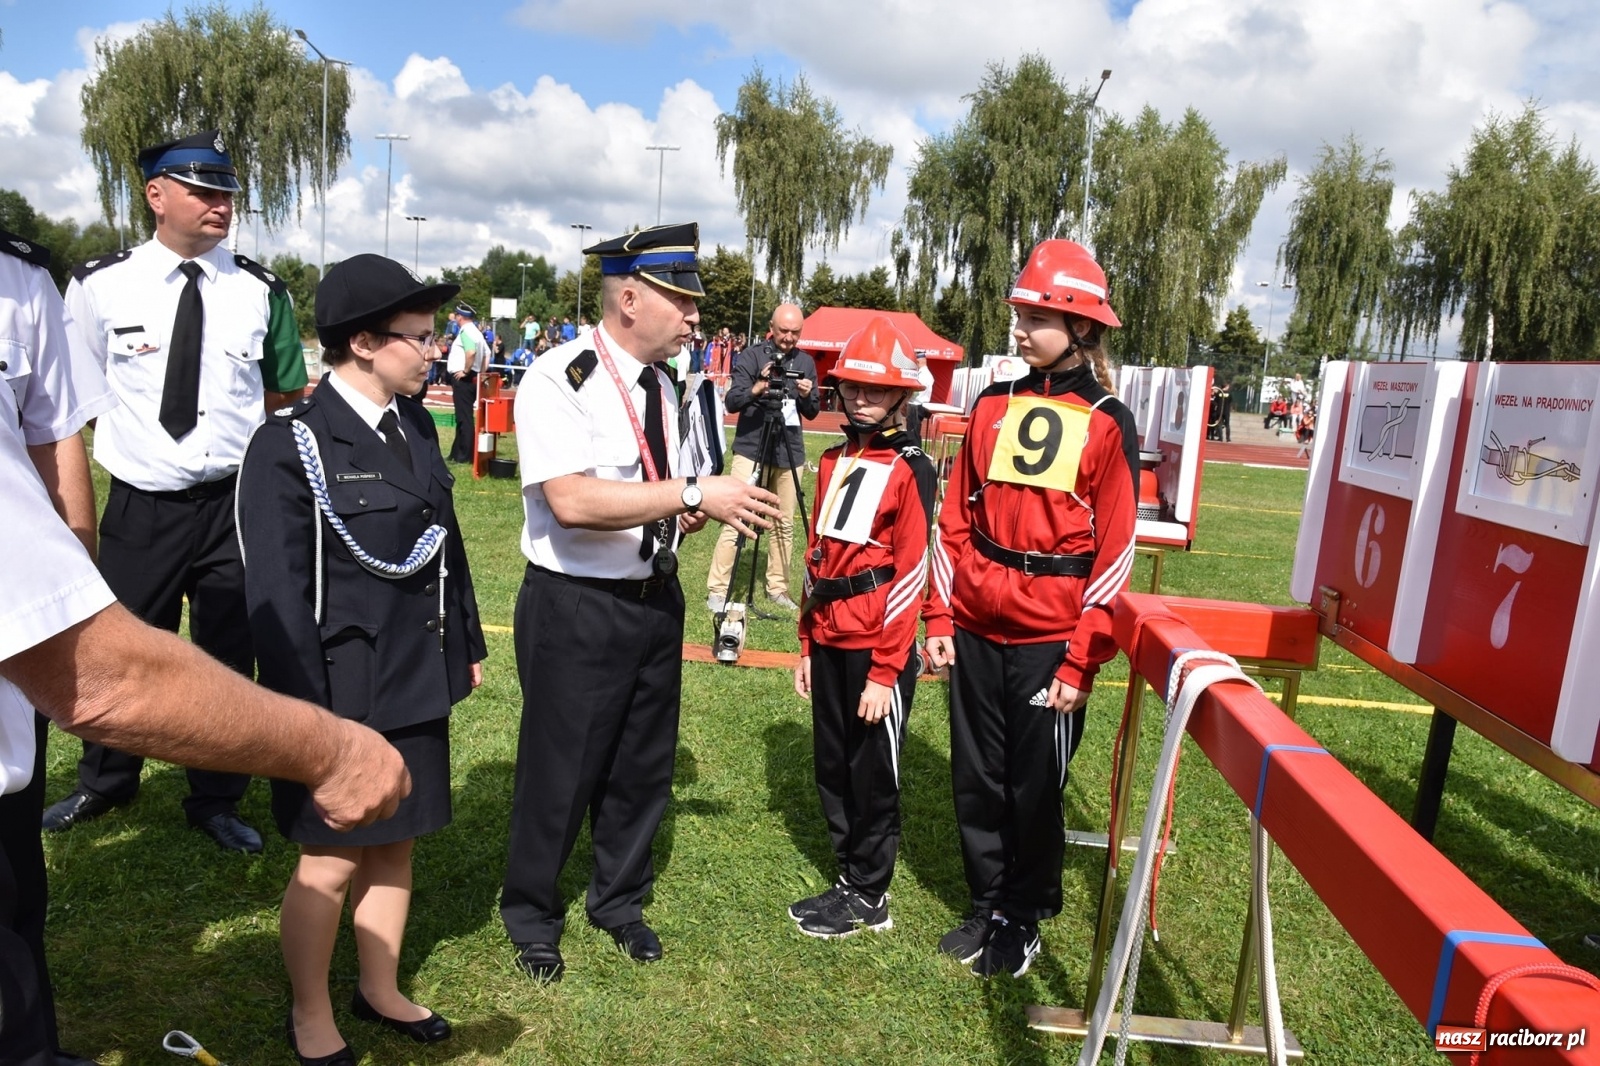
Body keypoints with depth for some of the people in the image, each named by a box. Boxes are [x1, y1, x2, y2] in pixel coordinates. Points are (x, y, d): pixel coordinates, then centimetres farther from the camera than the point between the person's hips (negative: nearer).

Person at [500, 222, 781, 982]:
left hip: (655, 599, 7)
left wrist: (715, 508, -6)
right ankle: (531, 916, 35)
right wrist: (694, 494, -29)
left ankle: (620, 902, 43)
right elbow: (572, 501, -30)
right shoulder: (559, 379, -18)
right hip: (577, 607, -7)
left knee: (644, 763, 19)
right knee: (561, 769, 9)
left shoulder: (662, 385, 7)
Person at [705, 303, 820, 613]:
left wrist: (807, 396, -10)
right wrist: (756, 389, -28)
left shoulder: (805, 362, 10)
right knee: (735, 520, -8)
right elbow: (731, 402, -10)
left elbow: (812, 412, 12)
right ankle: (717, 590, -2)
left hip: (790, 454, 4)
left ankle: (777, 588, 18)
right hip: (751, 450, -4)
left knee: (784, 525, 7)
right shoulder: (750, 356, -3)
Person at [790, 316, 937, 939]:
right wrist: (808, 645, 14)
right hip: (828, 641, 7)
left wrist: (885, 671, -15)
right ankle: (851, 879, 32)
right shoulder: (834, 461, 11)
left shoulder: (911, 469, -10)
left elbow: (910, 573, -13)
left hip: (877, 646, -7)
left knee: (873, 773, 7)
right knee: (832, 765, 15)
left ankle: (868, 899, 23)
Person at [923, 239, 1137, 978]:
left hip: (1050, 639, -4)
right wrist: (941, 619, 3)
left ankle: (1024, 918, 29)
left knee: (1034, 786, 7)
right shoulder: (993, 406, 7)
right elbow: (956, 520, 8)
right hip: (976, 630, 4)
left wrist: (1080, 662, -10)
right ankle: (987, 906, 33)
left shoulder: (1108, 424, -4)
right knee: (976, 778, 13)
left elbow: (1114, 552, -6)